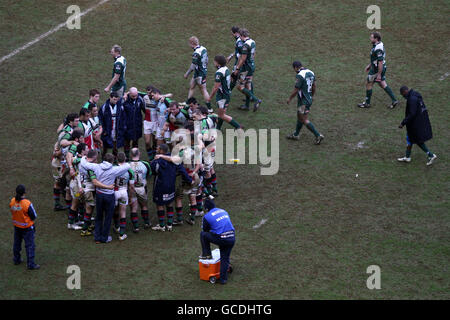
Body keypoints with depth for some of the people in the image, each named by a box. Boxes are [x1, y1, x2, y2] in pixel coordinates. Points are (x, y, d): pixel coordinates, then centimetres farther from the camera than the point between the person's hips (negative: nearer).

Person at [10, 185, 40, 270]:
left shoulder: (12, 201, -14)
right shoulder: (27, 203, -28)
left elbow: (12, 212, 2)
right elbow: (34, 216, -18)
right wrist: (32, 219, 3)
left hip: (17, 227, 6)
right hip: (27, 227, -6)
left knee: (17, 243, 24)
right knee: (30, 246, 6)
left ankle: (16, 259, 41)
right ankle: (31, 264, 11)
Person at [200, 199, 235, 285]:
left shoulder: (206, 217, 2)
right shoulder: (224, 211, 19)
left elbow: (205, 230, 16)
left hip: (221, 239, -5)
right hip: (232, 238, 5)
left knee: (203, 234, 16)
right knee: (225, 259, 18)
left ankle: (206, 254, 22)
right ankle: (223, 279, 19)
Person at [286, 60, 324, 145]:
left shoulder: (300, 75, -21)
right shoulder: (311, 73, 4)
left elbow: (296, 90, -18)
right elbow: (314, 86, 12)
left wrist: (289, 98, -4)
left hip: (303, 101, -9)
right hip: (309, 100, 9)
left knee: (305, 120, -2)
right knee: (299, 117, 22)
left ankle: (318, 135, -7)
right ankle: (295, 135, 35)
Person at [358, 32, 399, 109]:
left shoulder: (378, 49, -29)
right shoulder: (379, 44, 4)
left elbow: (380, 62, -29)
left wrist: (379, 74, -25)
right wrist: (369, 65, 24)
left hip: (377, 70, -9)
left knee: (369, 85, 7)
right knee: (383, 84, 16)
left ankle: (367, 103, 21)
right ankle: (394, 100, 17)